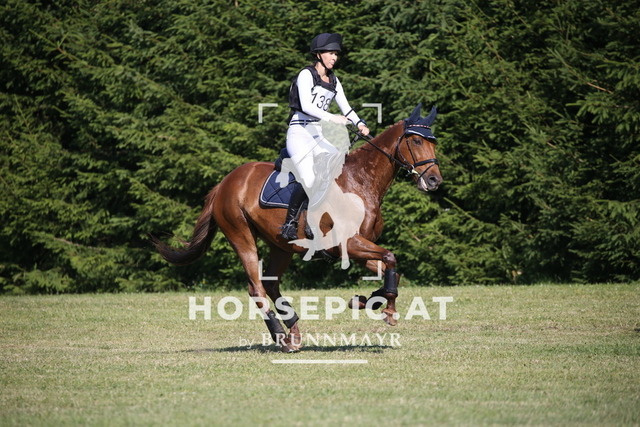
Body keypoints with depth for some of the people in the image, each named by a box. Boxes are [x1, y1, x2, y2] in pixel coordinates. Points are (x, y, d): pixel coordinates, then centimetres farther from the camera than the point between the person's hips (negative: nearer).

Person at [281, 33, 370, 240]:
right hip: (300, 132, -7)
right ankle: (290, 224, -11)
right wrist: (331, 118, -31)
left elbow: (345, 107, 16)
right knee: (308, 180, -23)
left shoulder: (333, 80, 15)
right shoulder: (306, 75, -7)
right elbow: (305, 105, -20)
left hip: (320, 136, 7)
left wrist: (359, 123, -3)